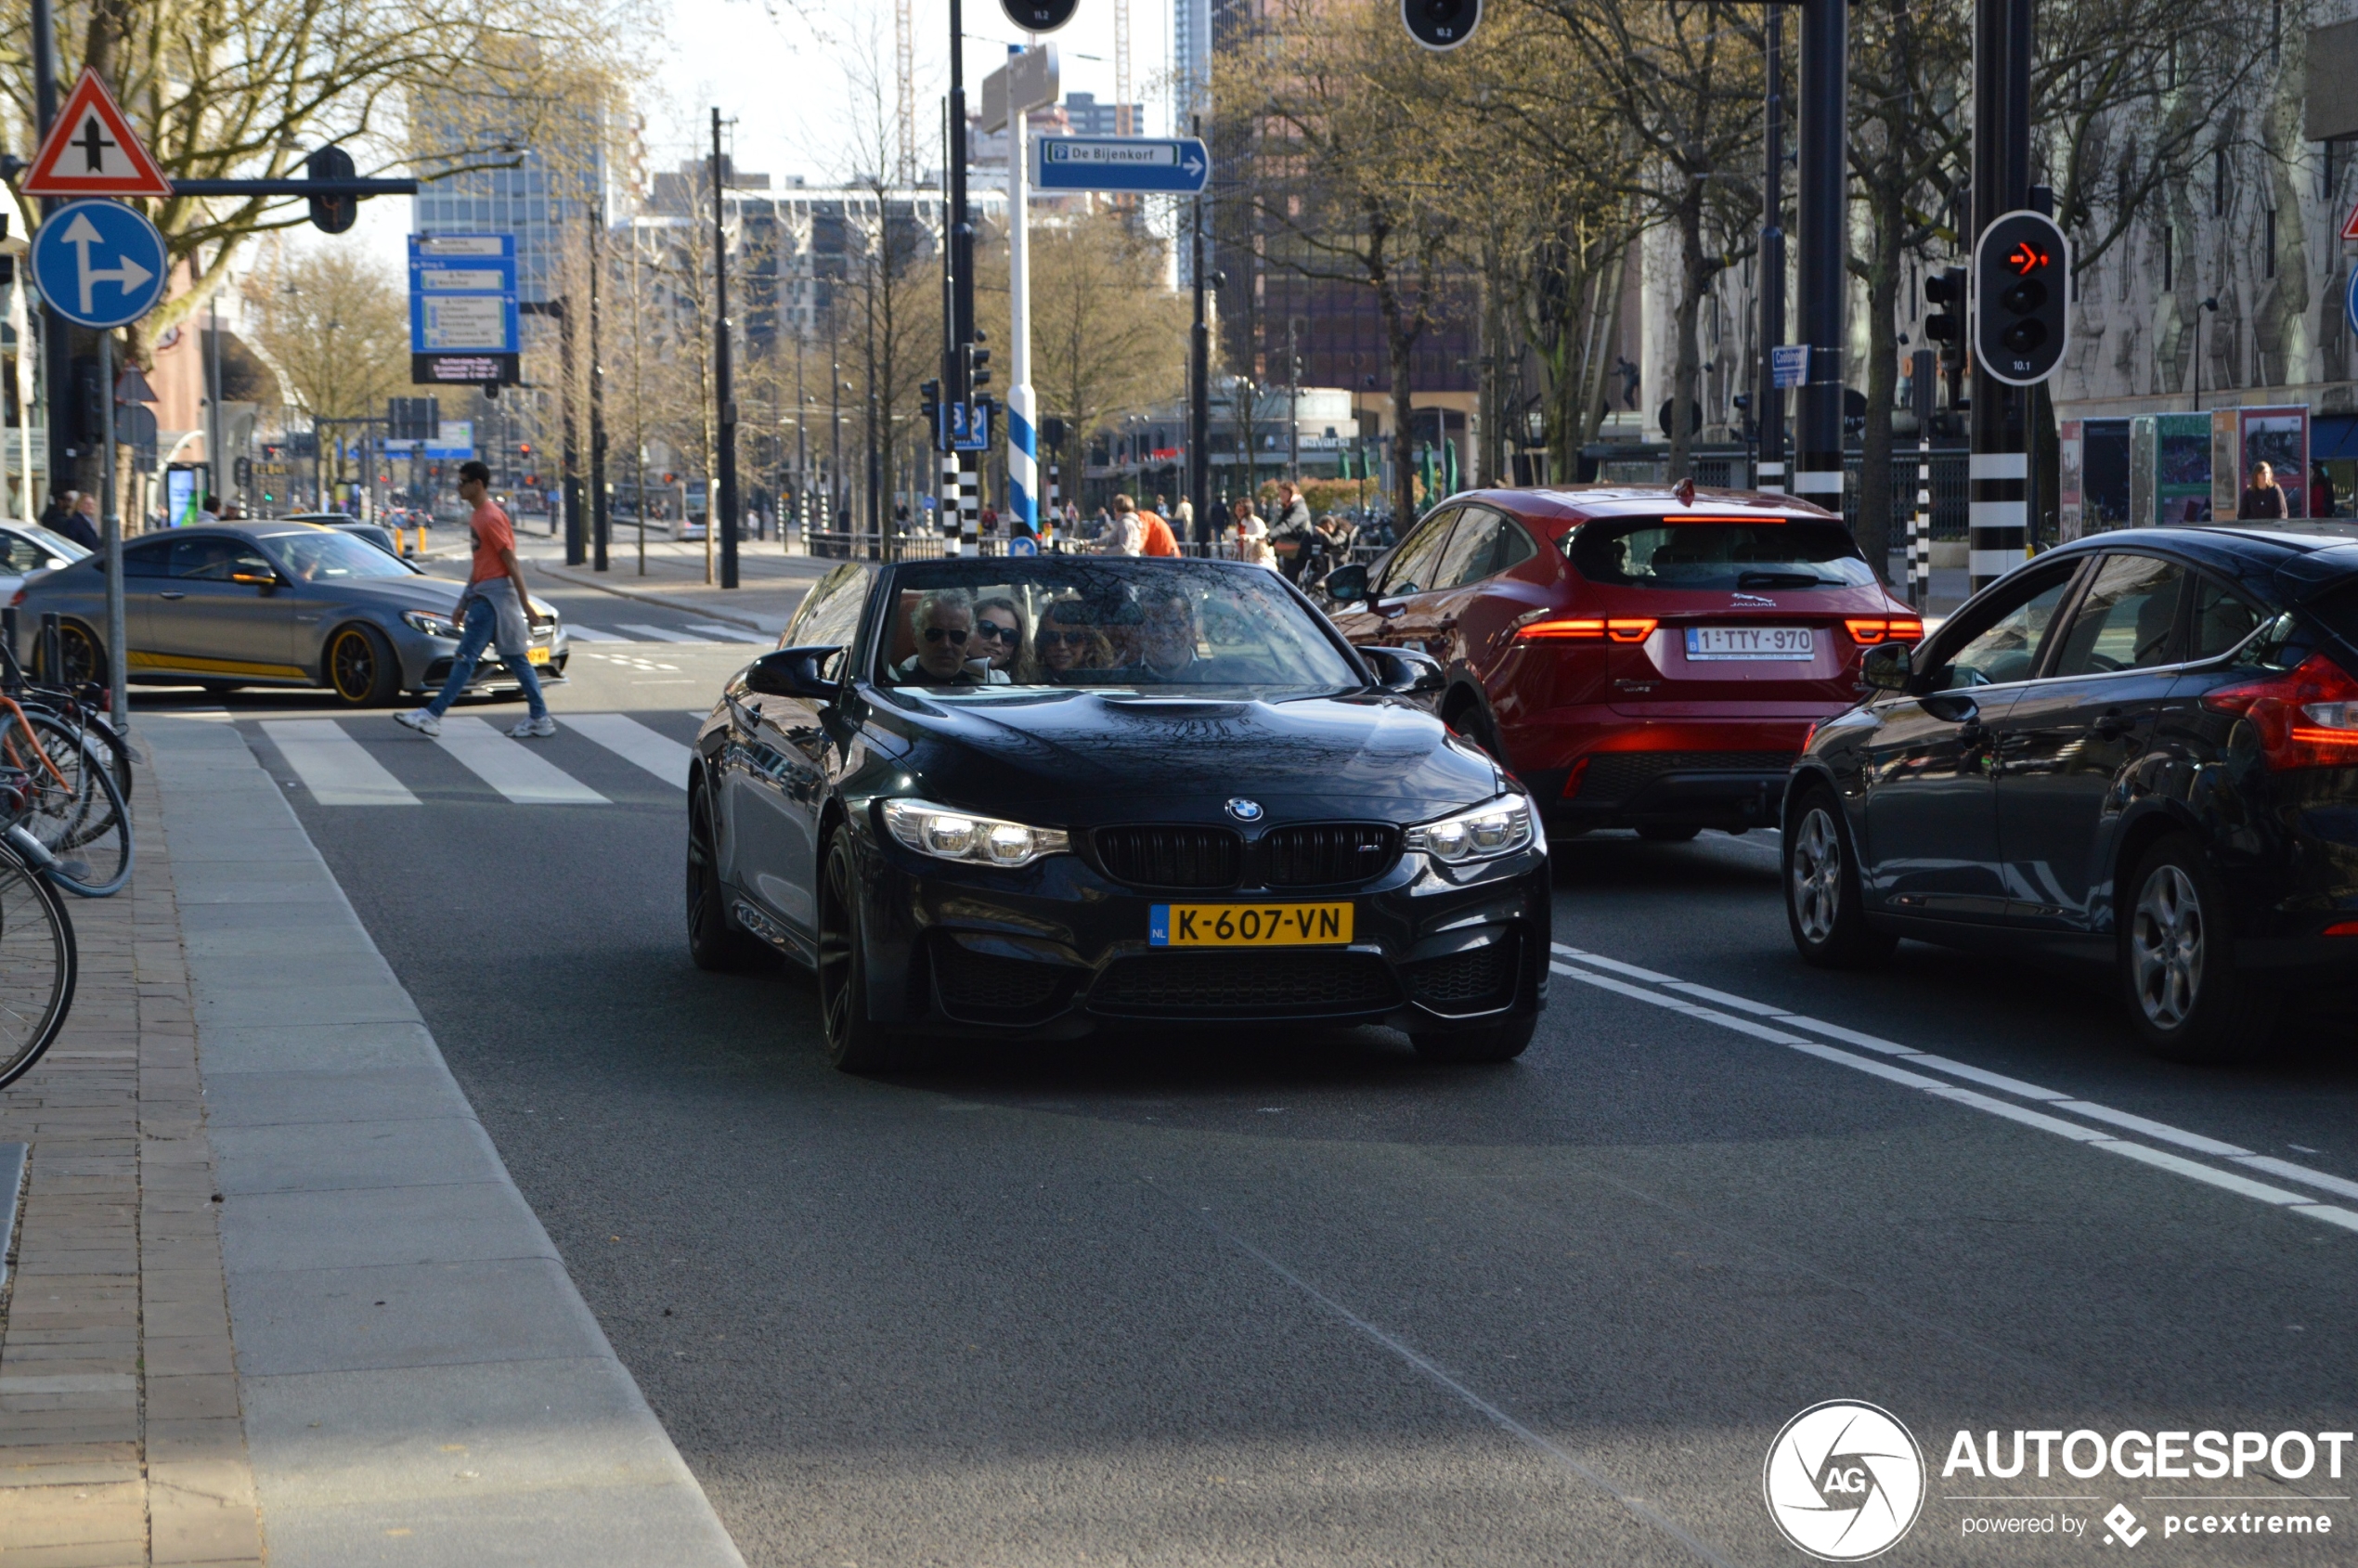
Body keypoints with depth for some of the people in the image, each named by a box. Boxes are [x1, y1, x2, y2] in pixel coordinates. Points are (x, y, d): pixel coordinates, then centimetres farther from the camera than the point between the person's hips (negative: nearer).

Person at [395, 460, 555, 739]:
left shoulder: (491, 518, -15)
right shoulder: (477, 517, 15)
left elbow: (512, 563, -16)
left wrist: (526, 605, -18)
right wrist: (464, 602, 24)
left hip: (493, 597, -10)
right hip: (483, 595, 10)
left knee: (466, 657, -8)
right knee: (515, 658, 8)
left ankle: (433, 715, -9)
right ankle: (539, 718, 9)